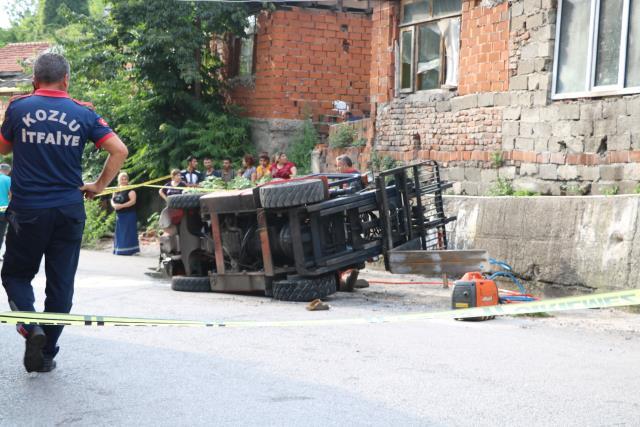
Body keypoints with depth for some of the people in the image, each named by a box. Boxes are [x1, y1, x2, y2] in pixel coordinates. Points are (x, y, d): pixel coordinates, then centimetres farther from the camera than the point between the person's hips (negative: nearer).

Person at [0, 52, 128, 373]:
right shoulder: (83, 113, 0)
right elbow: (119, 150, -3)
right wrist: (99, 186, 6)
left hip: (27, 210, -1)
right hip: (69, 211, 1)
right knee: (61, 283, 10)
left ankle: (30, 326, -11)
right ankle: (47, 354, 15)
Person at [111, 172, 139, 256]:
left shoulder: (130, 190, -7)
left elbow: (133, 201, -17)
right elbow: (112, 200, 16)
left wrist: (121, 205, -22)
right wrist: (114, 205, -9)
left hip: (129, 215, -7)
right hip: (119, 215, 7)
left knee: (128, 233, -7)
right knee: (119, 233, 9)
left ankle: (129, 250, -5)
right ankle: (119, 250, 14)